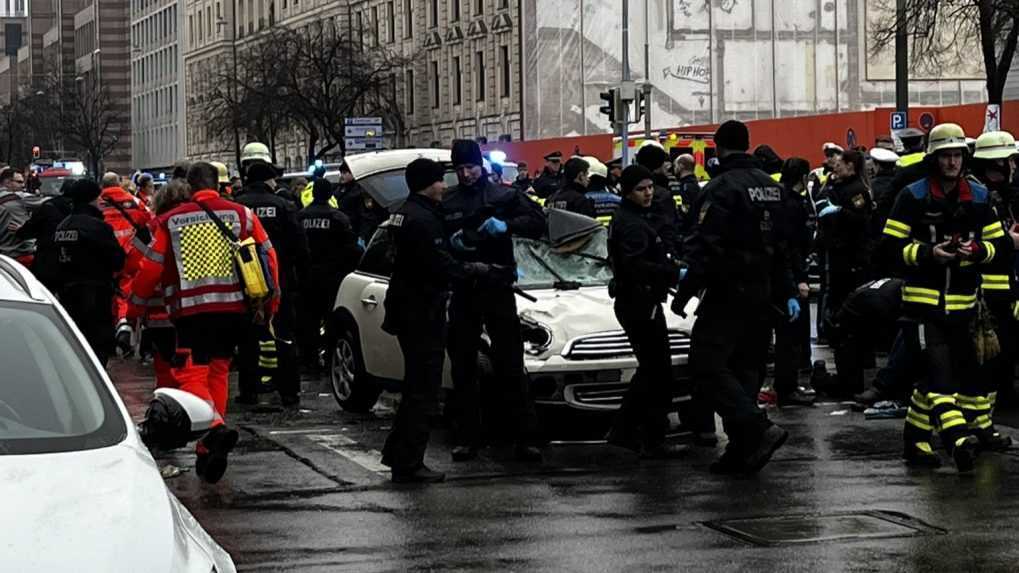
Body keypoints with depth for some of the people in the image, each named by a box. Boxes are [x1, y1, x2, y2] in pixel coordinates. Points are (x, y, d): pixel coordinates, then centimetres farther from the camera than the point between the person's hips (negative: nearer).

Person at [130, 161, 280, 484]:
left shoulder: (171, 222, 3)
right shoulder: (242, 215, 7)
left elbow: (151, 267, 3)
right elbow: (268, 257, 7)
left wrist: (136, 305, 16)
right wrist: (270, 302, 17)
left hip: (191, 310, -3)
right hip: (234, 308, 3)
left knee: (191, 374, -1)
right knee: (218, 372, 15)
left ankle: (215, 427, -30)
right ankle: (209, 451, 16)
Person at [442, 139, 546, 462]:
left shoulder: (502, 196, 4)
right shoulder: (446, 203, 10)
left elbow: (537, 222, -2)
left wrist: (506, 226, -17)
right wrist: (450, 241, -9)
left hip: (498, 289, -3)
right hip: (462, 291, 3)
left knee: (510, 366, -5)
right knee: (463, 368, 5)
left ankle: (526, 438, -3)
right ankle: (467, 439, 12)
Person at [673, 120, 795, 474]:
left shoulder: (722, 187, -13)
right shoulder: (772, 187, 14)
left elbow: (705, 246, -19)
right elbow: (783, 247, 19)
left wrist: (684, 292, -16)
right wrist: (788, 294, 23)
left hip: (729, 292, -9)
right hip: (763, 295, 9)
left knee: (707, 364, -8)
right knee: (745, 367, 11)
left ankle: (759, 429, -20)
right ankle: (742, 451, 10)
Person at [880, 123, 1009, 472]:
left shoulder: (978, 197, 8)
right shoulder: (913, 197, -3)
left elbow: (1002, 244, 10)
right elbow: (890, 245, -5)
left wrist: (977, 250, -11)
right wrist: (929, 253, -18)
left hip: (961, 302, 5)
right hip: (924, 297, -5)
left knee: (936, 376, 10)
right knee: (938, 369, -17)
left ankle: (915, 439, 23)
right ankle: (959, 440, -29)